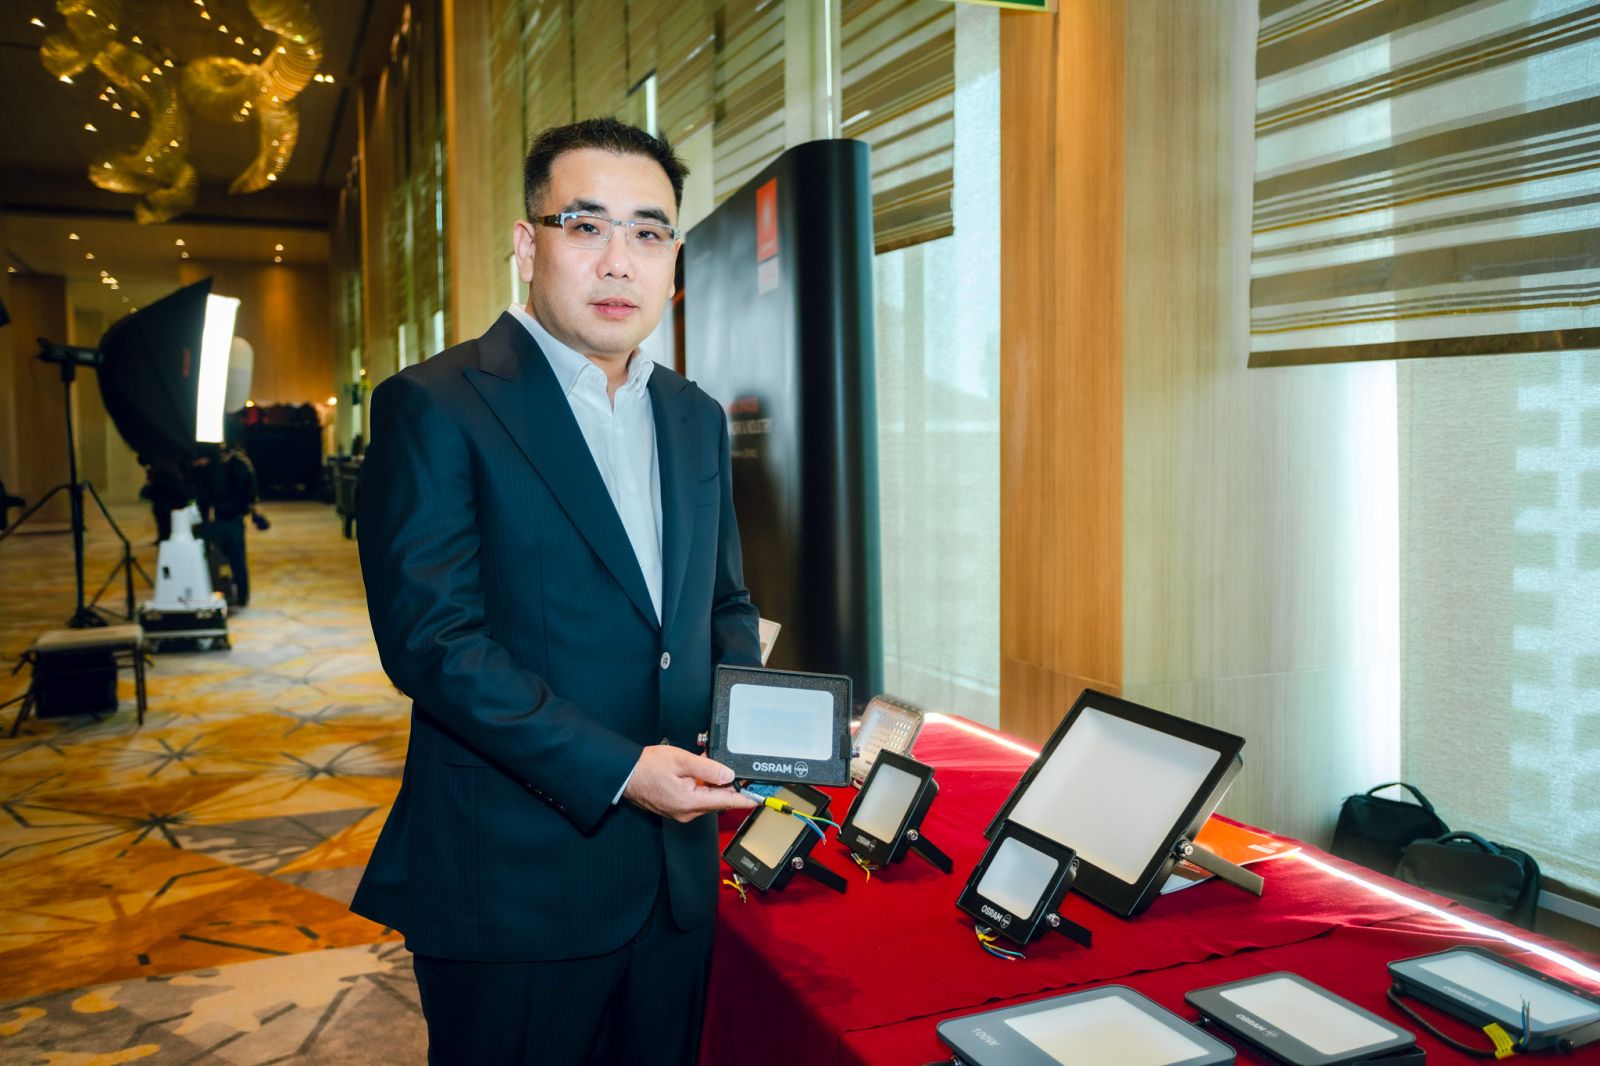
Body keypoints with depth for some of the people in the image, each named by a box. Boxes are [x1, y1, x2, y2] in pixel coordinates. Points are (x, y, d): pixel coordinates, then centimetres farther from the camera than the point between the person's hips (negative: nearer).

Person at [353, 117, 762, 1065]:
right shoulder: (436, 407, -10)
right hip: (514, 884, -6)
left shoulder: (697, 417, 11)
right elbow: (430, 635, -17)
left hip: (675, 874, 6)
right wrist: (616, 770, -21)